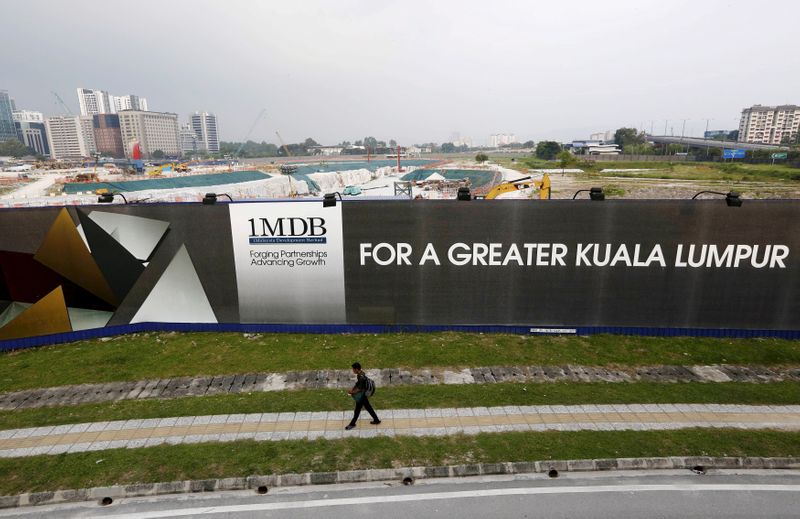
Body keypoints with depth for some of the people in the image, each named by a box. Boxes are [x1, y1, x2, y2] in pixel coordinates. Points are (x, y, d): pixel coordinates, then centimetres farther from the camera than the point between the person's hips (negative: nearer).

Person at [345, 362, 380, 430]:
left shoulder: (361, 377, -31)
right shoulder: (359, 374, -1)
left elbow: (359, 389, -26)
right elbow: (357, 384, 12)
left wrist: (352, 392, -14)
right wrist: (352, 389, 2)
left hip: (361, 396, -9)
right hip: (362, 395, 9)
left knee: (357, 410, 10)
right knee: (368, 407, 19)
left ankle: (352, 424, 28)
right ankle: (376, 420, 30)